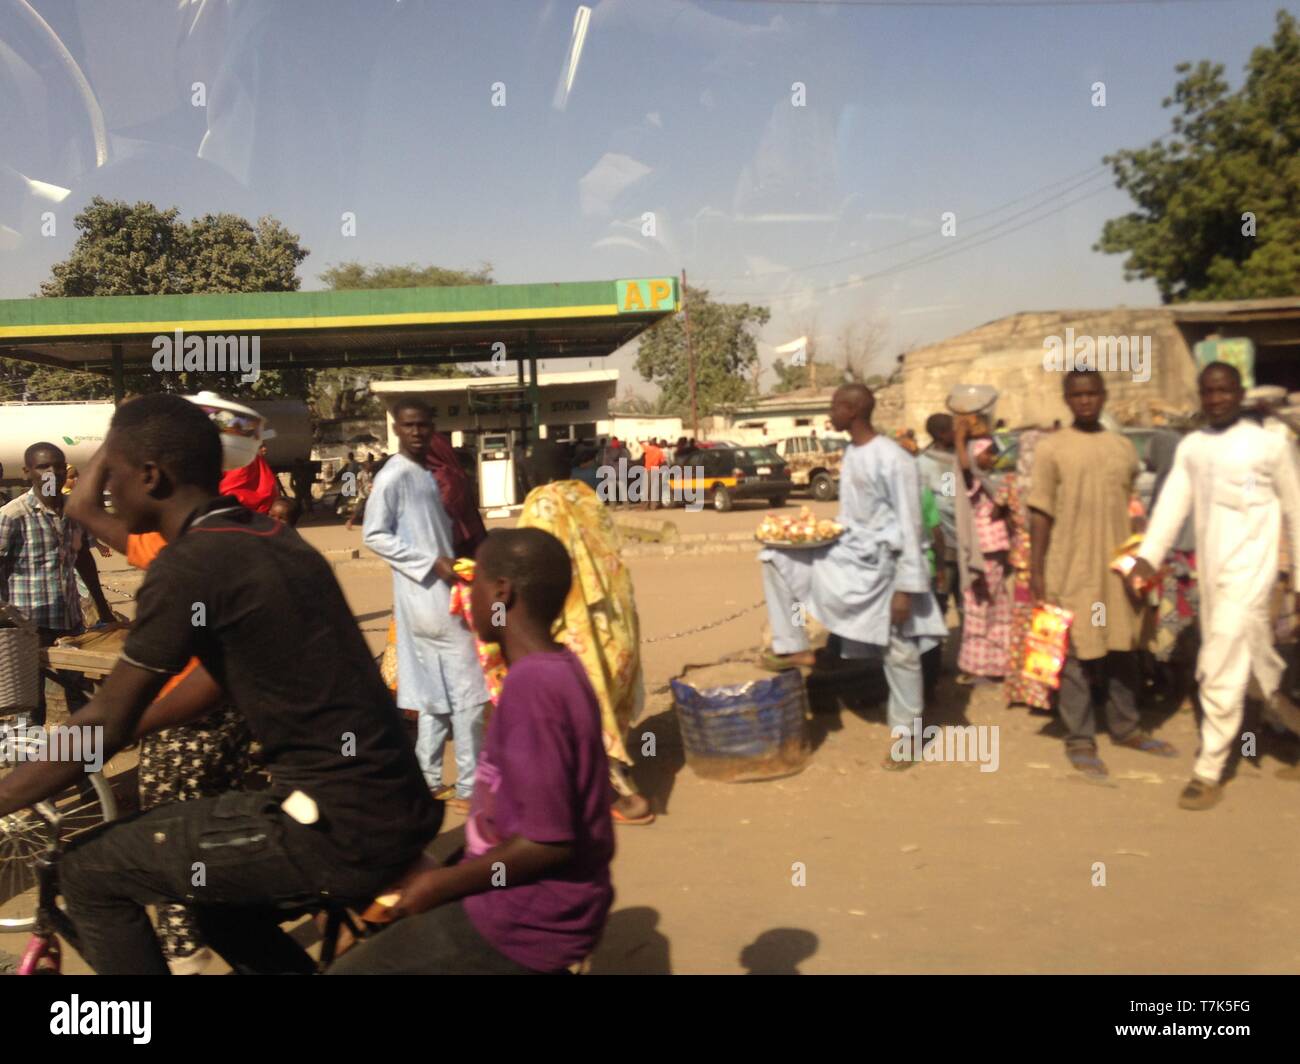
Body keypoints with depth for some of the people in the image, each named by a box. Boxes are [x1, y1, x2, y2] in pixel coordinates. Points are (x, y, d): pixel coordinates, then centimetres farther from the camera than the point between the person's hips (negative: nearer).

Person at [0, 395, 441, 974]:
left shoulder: (189, 565, -14)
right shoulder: (269, 537, 12)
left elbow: (105, 725, -8)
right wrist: (103, 738, 32)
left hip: (341, 829, -9)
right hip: (399, 811, 9)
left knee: (88, 872, 6)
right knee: (221, 905, 32)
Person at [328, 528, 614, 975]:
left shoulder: (530, 685, -26)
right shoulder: (558, 668, 3)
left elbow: (547, 841, -27)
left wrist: (442, 884, -15)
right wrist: (445, 874, 16)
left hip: (528, 917, -9)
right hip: (545, 897, 9)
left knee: (350, 968, -2)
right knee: (393, 890, 25)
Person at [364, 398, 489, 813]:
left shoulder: (431, 472, 14)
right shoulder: (393, 476, -12)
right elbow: (374, 536, -15)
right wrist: (432, 563, -19)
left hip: (444, 591, 9)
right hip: (427, 594, -9)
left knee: (438, 691, 13)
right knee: (466, 690, -5)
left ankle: (428, 779, 23)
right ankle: (470, 787, 3)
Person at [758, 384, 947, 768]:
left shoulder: (893, 459, -19)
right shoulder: (850, 452, 7)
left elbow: (909, 526, -19)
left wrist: (906, 587, -21)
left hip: (882, 560, -8)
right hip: (848, 549, 8)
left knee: (898, 650, 3)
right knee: (776, 557, -1)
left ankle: (904, 732, 18)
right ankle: (793, 647, 5)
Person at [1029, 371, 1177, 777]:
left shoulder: (1124, 447, 9)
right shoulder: (1052, 448, -4)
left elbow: (1134, 508, 14)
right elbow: (1040, 514, -5)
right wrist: (1035, 569, -9)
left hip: (1117, 565, 5)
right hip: (1071, 568, -4)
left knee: (1123, 648, 14)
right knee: (1077, 653, 2)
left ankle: (1126, 727, 29)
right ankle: (1080, 739, 11)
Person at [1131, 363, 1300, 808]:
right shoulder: (1190, 446, 10)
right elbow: (1172, 503, 1)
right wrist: (1148, 556, -12)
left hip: (1248, 571, -5)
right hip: (1209, 572, 5)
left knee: (1220, 672, -10)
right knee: (1262, 668, 19)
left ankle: (1209, 774, 0)